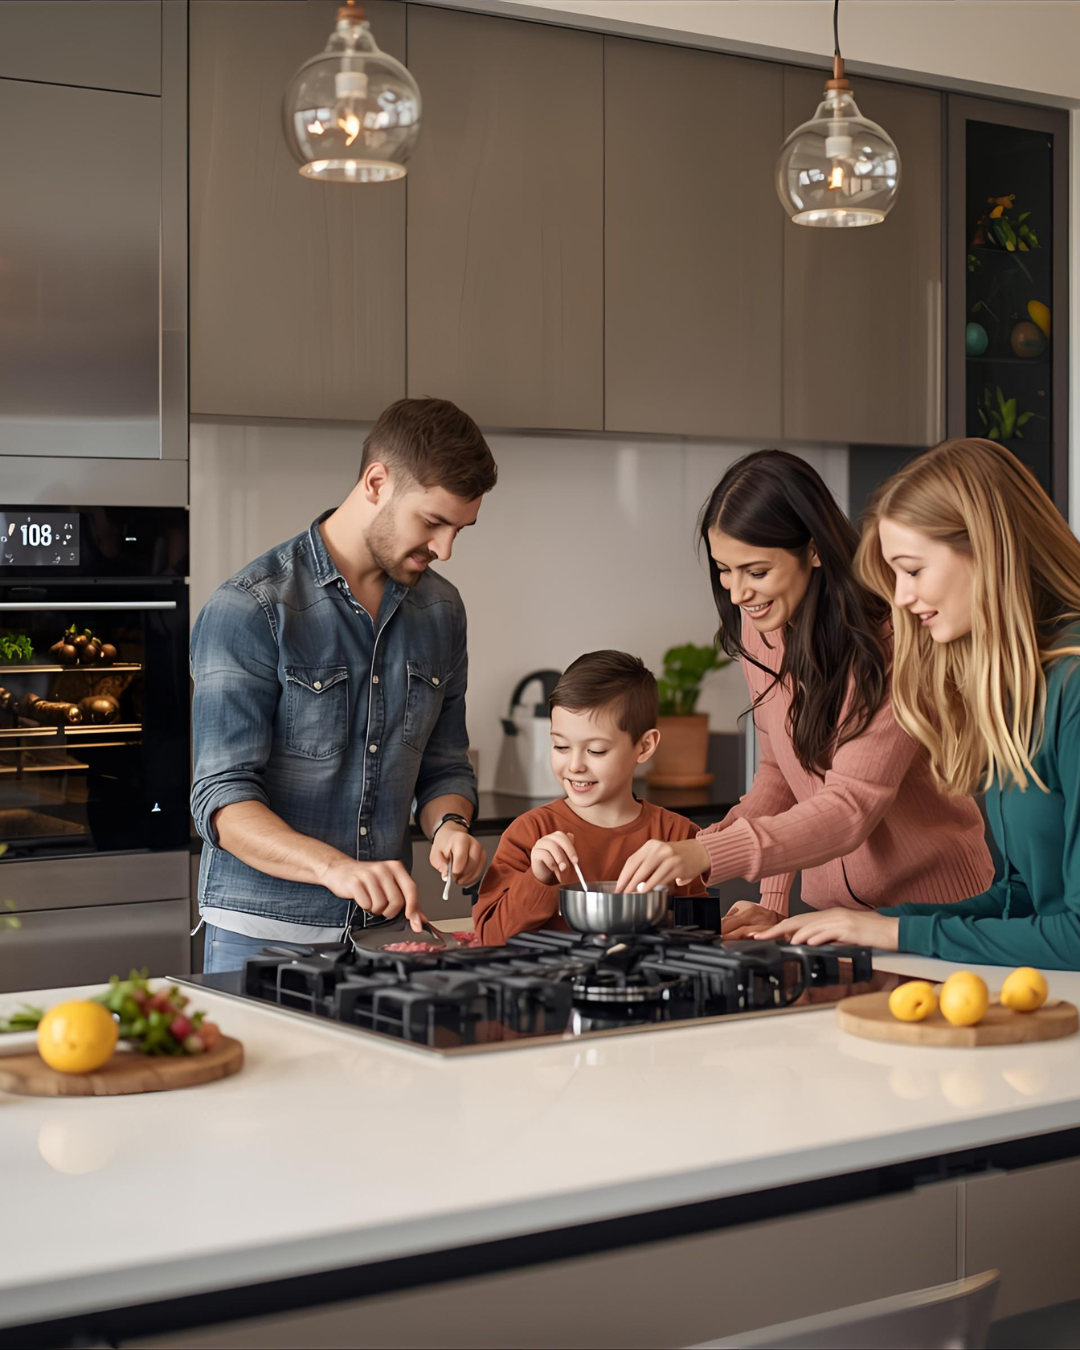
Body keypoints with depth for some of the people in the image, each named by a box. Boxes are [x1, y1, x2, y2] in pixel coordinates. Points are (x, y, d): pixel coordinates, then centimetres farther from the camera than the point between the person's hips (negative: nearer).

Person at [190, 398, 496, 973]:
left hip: (384, 931, 5)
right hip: (263, 935, -5)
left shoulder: (440, 609, 6)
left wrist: (449, 825, -8)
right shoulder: (249, 609, -14)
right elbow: (223, 800, -19)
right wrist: (334, 866, -34)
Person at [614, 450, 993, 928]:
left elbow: (853, 806, -26)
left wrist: (707, 855, -38)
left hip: (936, 909, -6)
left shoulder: (889, 638, -20)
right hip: (829, 906, 6)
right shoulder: (757, 627, 2)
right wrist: (773, 901, -7)